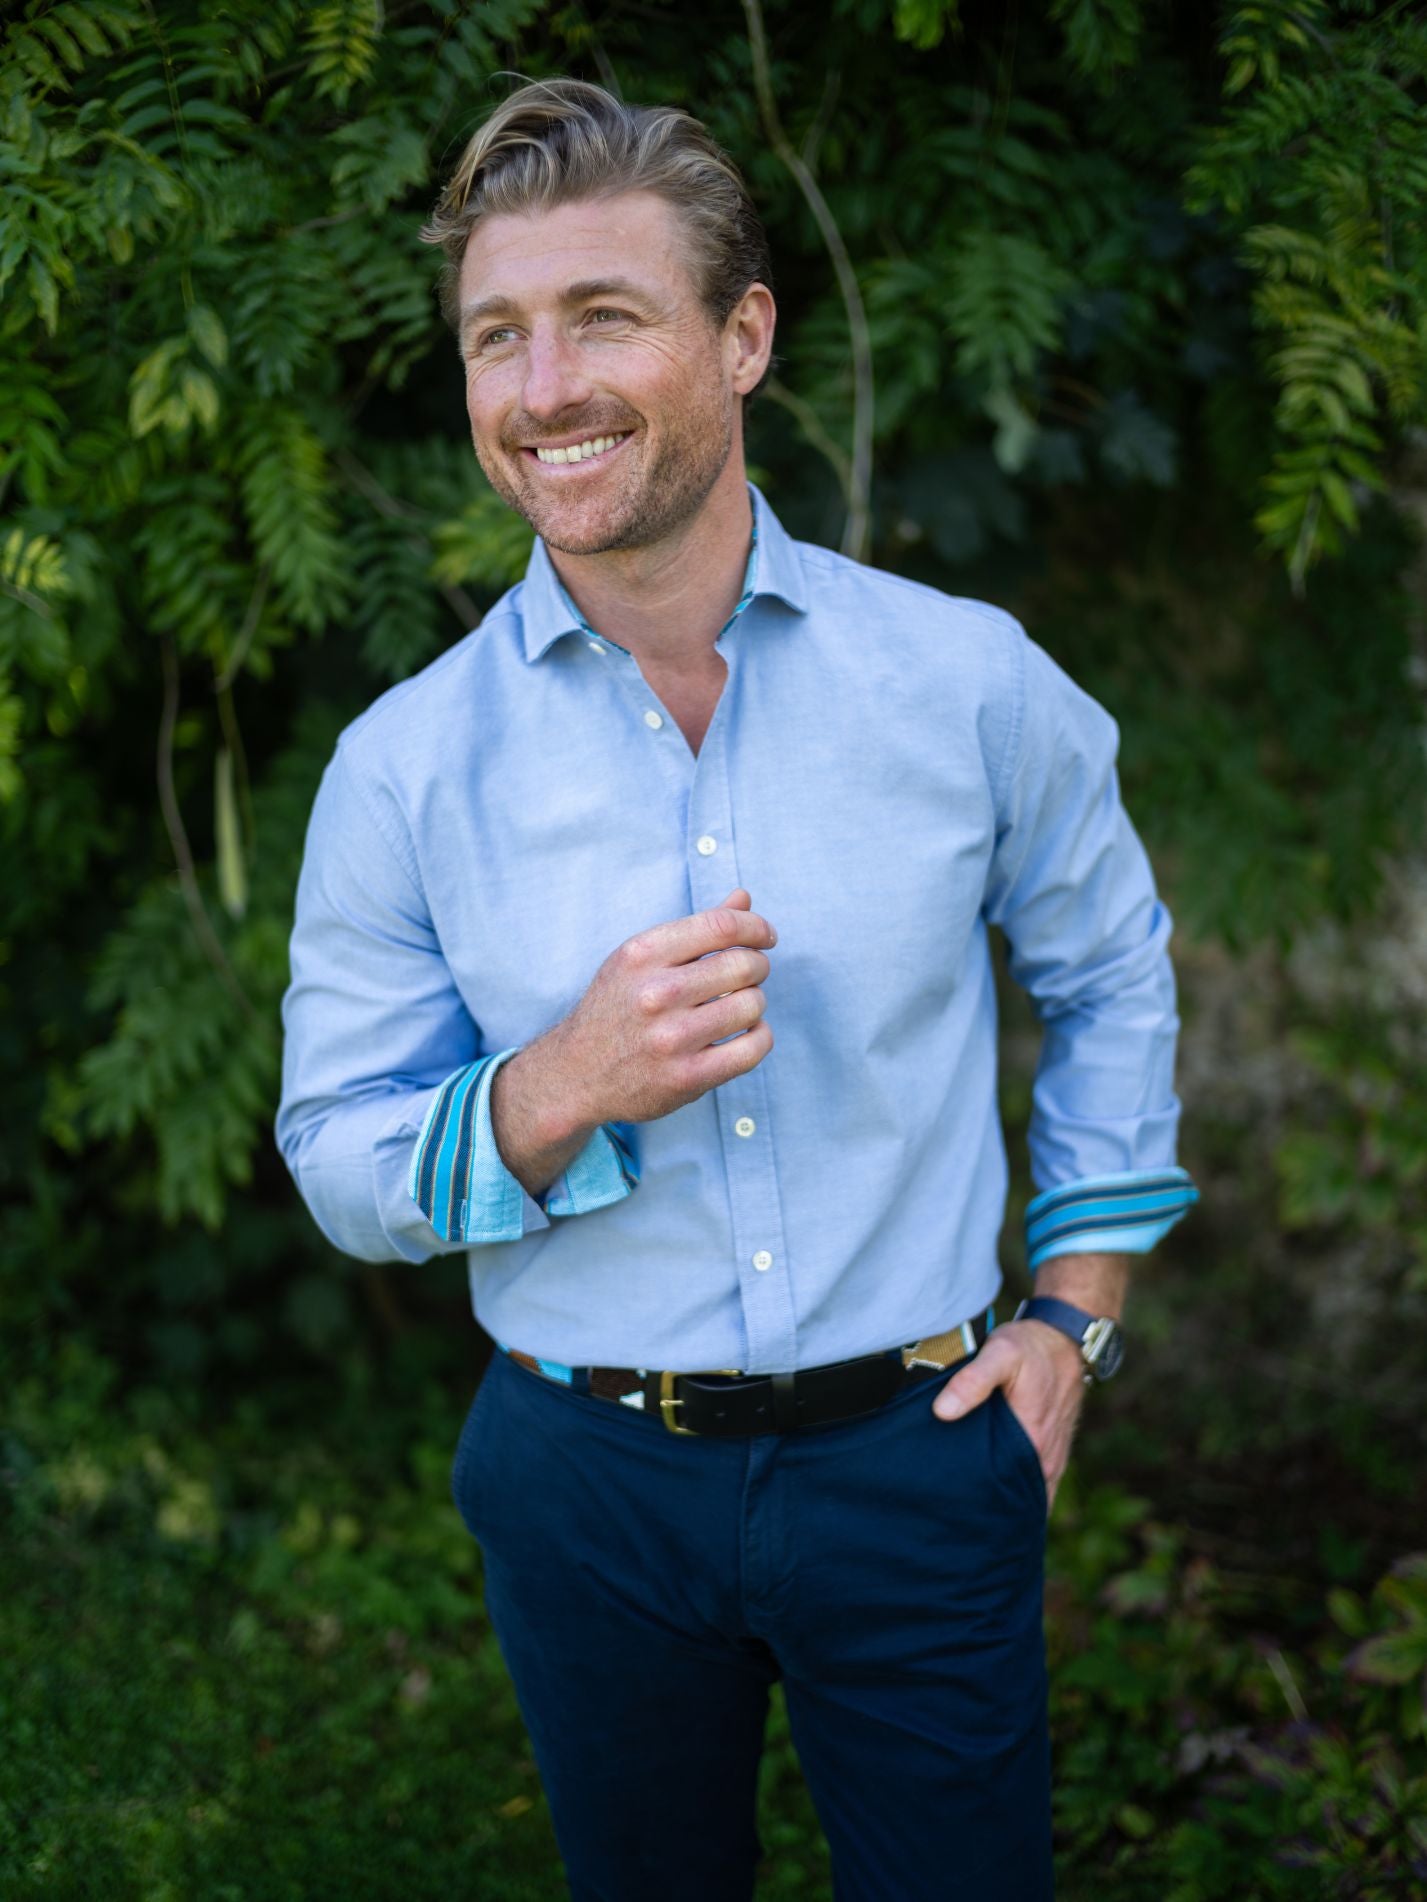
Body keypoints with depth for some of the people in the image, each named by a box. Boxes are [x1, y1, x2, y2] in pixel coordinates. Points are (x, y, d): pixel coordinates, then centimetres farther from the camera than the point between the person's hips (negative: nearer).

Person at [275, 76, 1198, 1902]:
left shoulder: (968, 680, -7)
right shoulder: (406, 765, -8)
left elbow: (1110, 973, 9)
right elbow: (341, 1161, -4)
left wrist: (1077, 1310, 5)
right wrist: (562, 1091, -23)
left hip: (917, 1459, 0)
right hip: (588, 1482, 1)